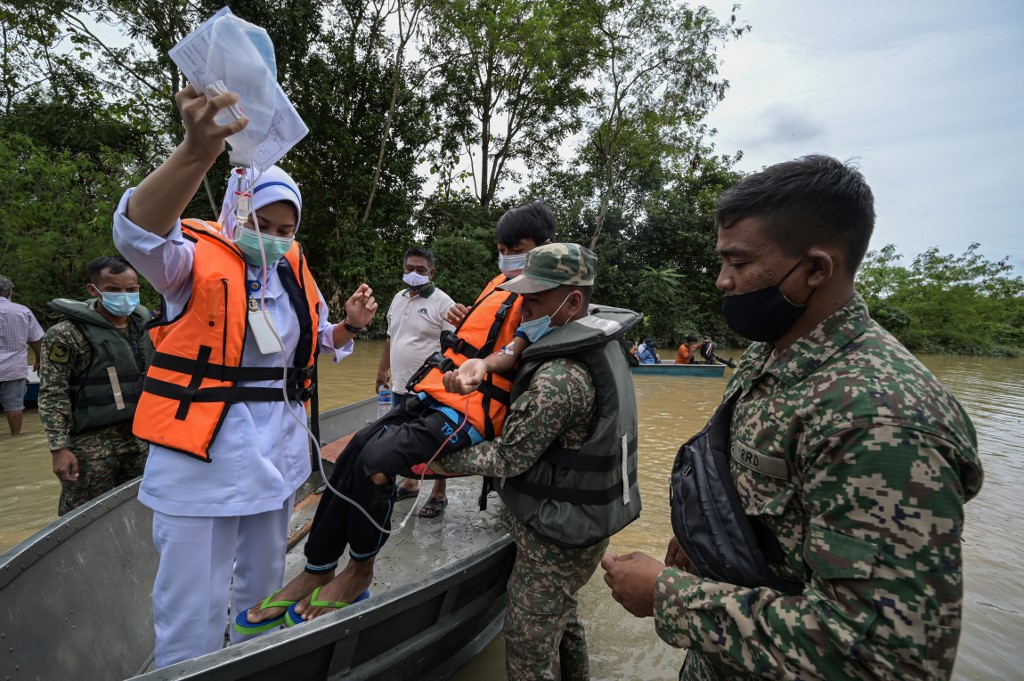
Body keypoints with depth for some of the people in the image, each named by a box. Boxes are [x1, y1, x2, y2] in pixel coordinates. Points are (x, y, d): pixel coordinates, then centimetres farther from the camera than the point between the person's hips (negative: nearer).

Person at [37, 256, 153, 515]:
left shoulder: (146, 327, 7)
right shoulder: (67, 334, -10)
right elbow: (52, 395, -10)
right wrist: (59, 447, -14)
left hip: (140, 437, 5)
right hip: (92, 442, -5)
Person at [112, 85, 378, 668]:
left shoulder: (295, 271, 7)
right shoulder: (198, 255, -10)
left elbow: (320, 346, 18)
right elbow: (139, 233, -34)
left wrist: (351, 325, -4)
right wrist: (198, 152, -50)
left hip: (277, 449, 6)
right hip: (203, 452, -6)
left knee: (264, 582, 22)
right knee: (195, 609, 0)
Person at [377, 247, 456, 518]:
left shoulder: (443, 303, -11)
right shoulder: (398, 299, 11)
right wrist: (382, 370, 22)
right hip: (401, 386, 7)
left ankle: (439, 495, 17)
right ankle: (409, 483, 38)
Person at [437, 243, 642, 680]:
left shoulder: (559, 377, -29)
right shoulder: (599, 342, 1)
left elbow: (507, 459, -21)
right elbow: (523, 349, 12)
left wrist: (443, 459, -8)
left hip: (556, 536, -9)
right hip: (587, 520, 9)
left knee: (529, 646, 10)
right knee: (562, 619, 28)